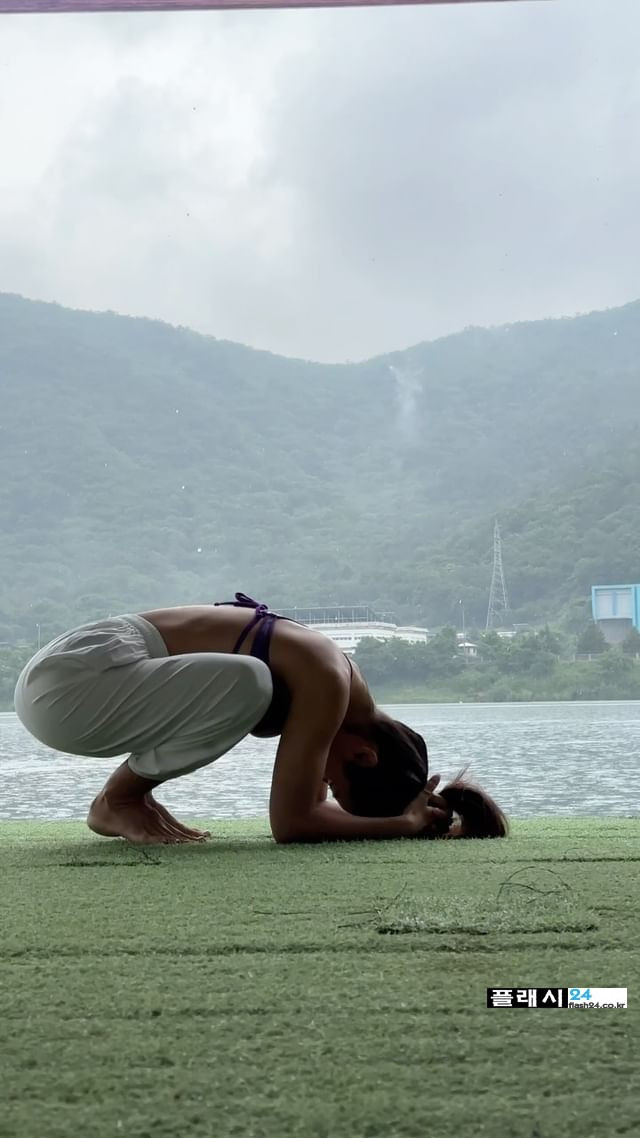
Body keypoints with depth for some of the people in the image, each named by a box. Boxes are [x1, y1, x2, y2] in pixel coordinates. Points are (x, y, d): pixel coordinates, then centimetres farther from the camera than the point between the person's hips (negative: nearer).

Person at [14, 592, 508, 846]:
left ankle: (125, 795, 12)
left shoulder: (330, 676, 12)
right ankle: (118, 800, -6)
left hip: (72, 669, 10)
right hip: (71, 685, -10)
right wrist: (408, 823, -8)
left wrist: (416, 810, 12)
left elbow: (305, 803, 21)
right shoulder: (326, 684, -17)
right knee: (245, 685, -26)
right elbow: (291, 823, -18)